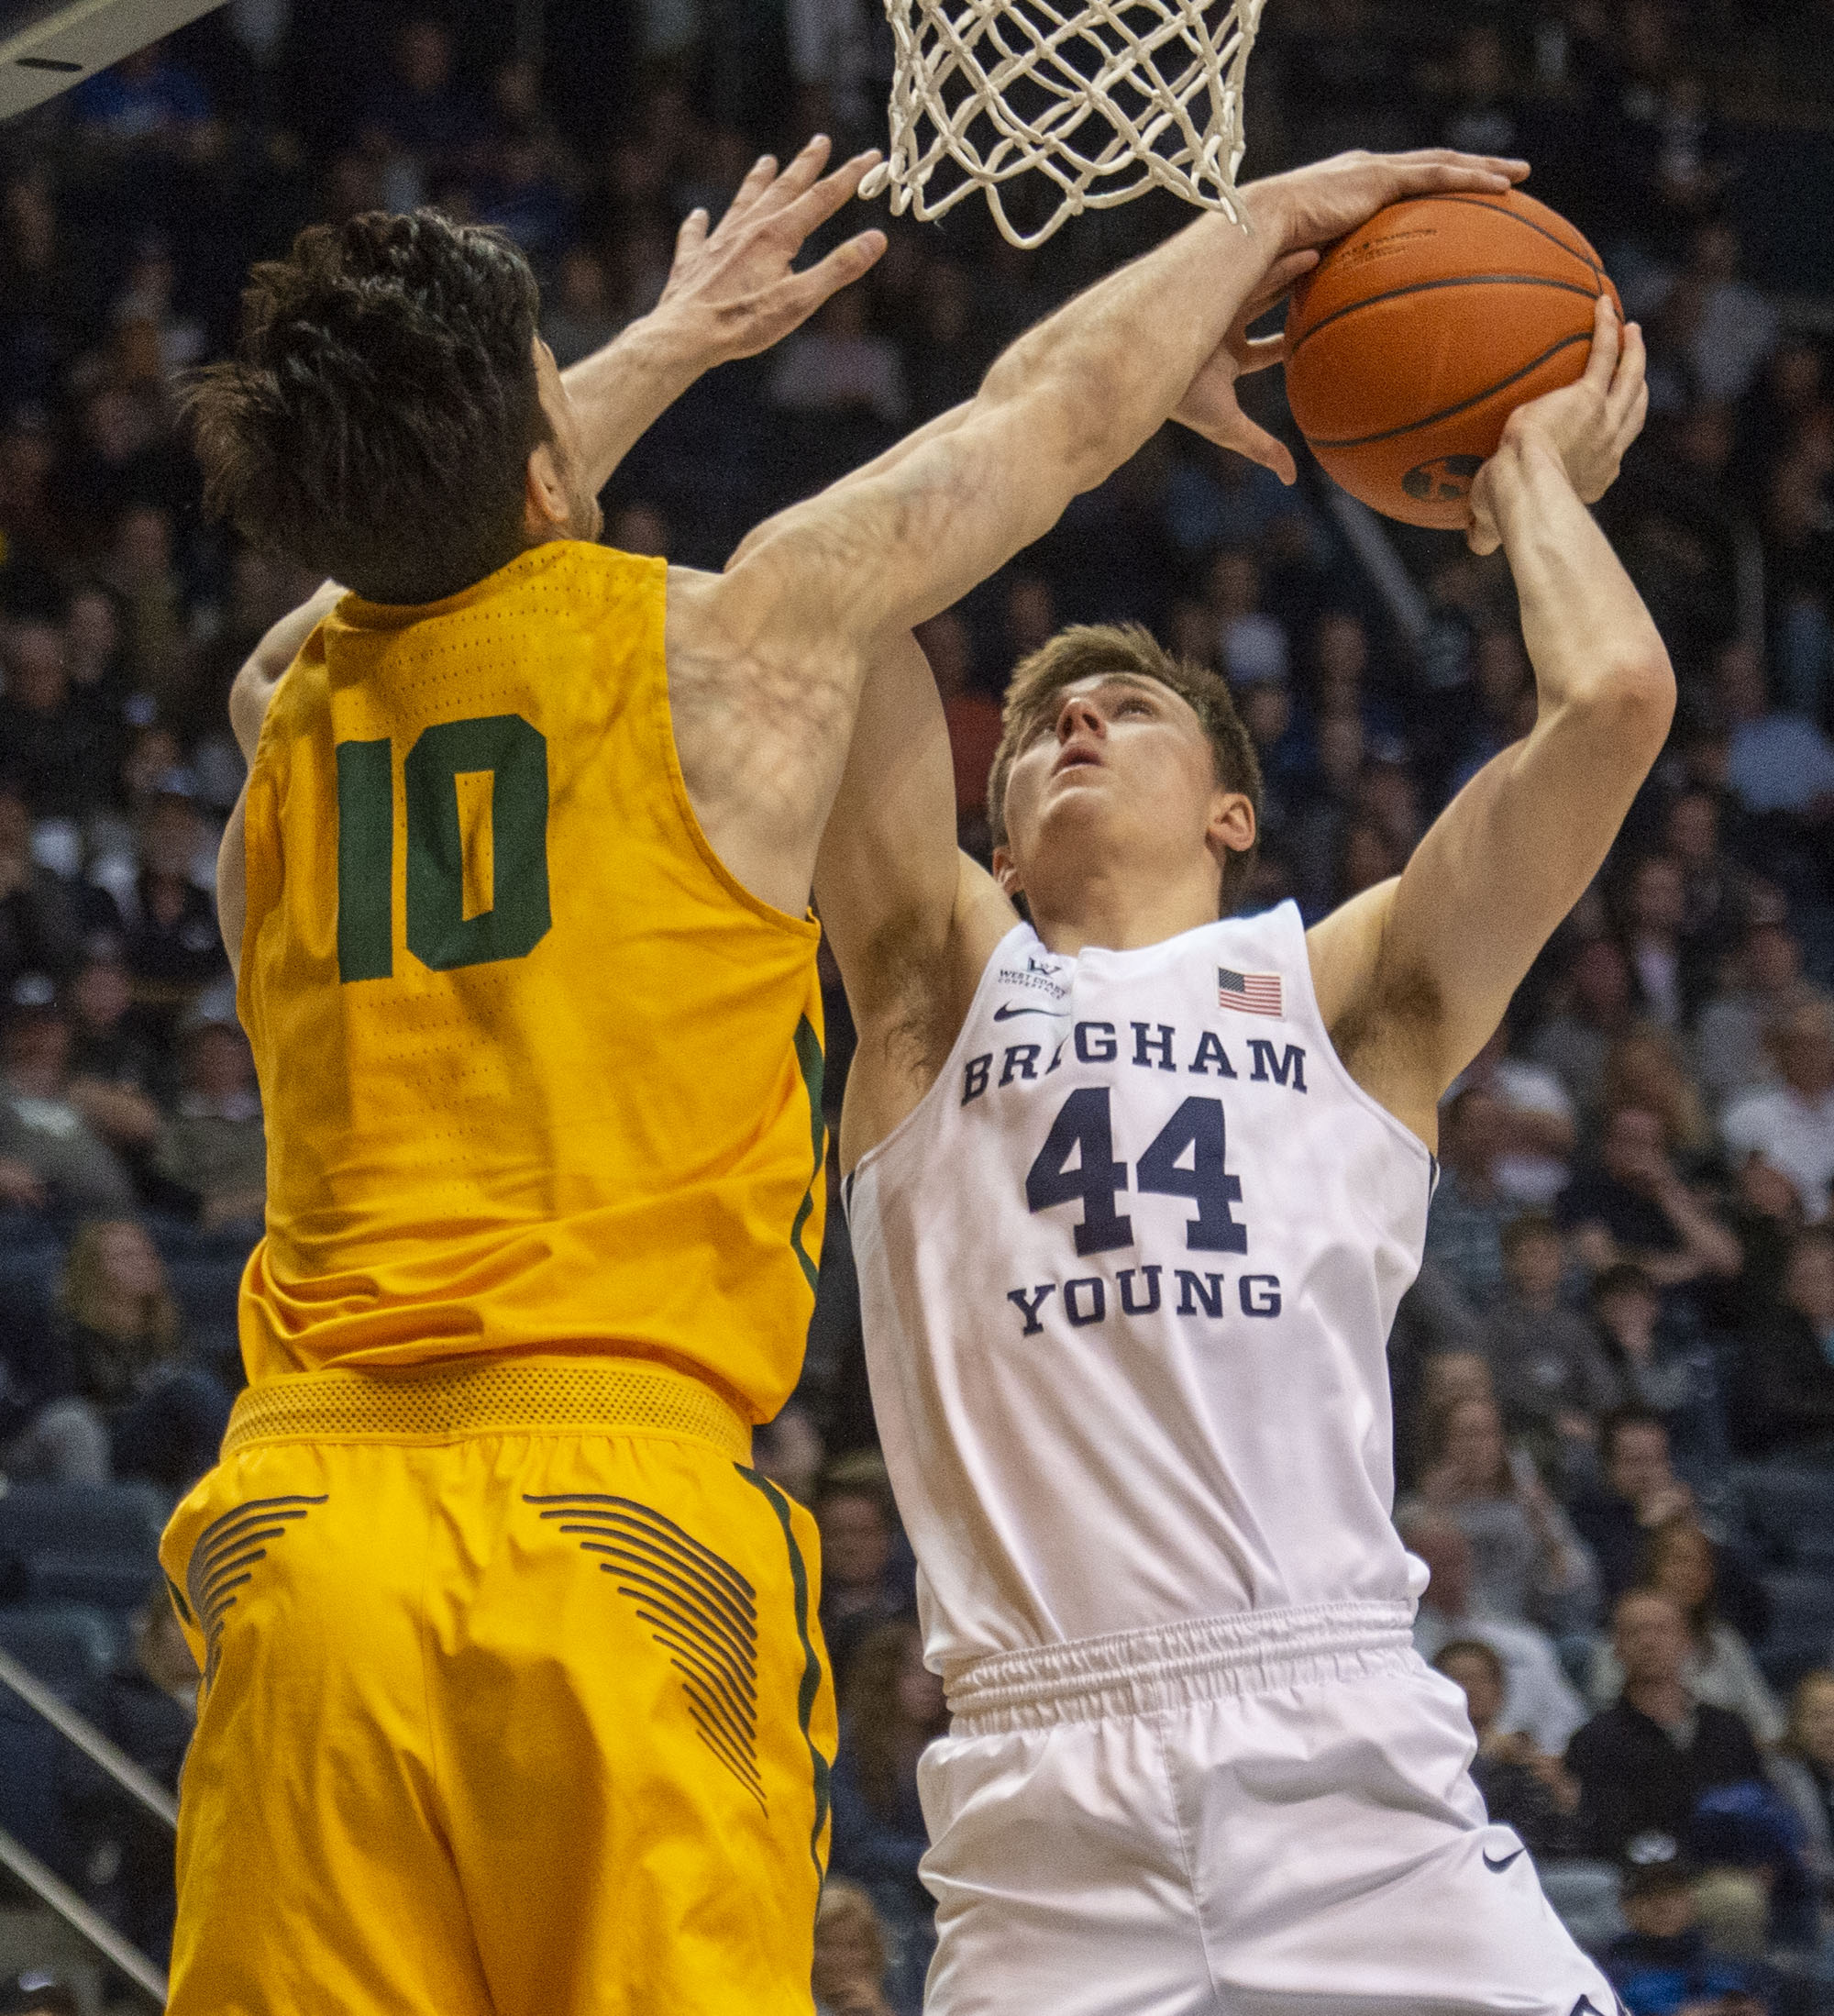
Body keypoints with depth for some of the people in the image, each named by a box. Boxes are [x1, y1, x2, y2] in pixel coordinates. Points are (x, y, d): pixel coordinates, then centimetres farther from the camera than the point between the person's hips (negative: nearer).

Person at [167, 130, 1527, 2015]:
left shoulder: (282, 709, 14)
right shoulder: (724, 649, 1)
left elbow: (409, 522, 40)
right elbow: (1055, 410, 17)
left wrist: (676, 343, 54)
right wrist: (1268, 216, 34)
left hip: (302, 1522, 4)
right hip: (612, 1523, -4)